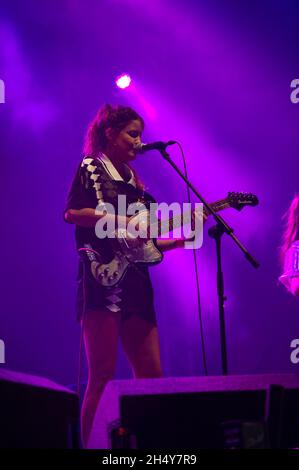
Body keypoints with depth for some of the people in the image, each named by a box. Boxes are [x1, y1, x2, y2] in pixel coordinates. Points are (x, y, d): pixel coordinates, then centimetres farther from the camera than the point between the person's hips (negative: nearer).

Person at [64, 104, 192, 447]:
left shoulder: (133, 180, 22)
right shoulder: (90, 167, 3)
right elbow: (71, 213, -12)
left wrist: (184, 236, 8)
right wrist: (122, 222, -16)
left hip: (135, 283, 7)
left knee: (151, 373, 3)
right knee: (102, 375, -10)